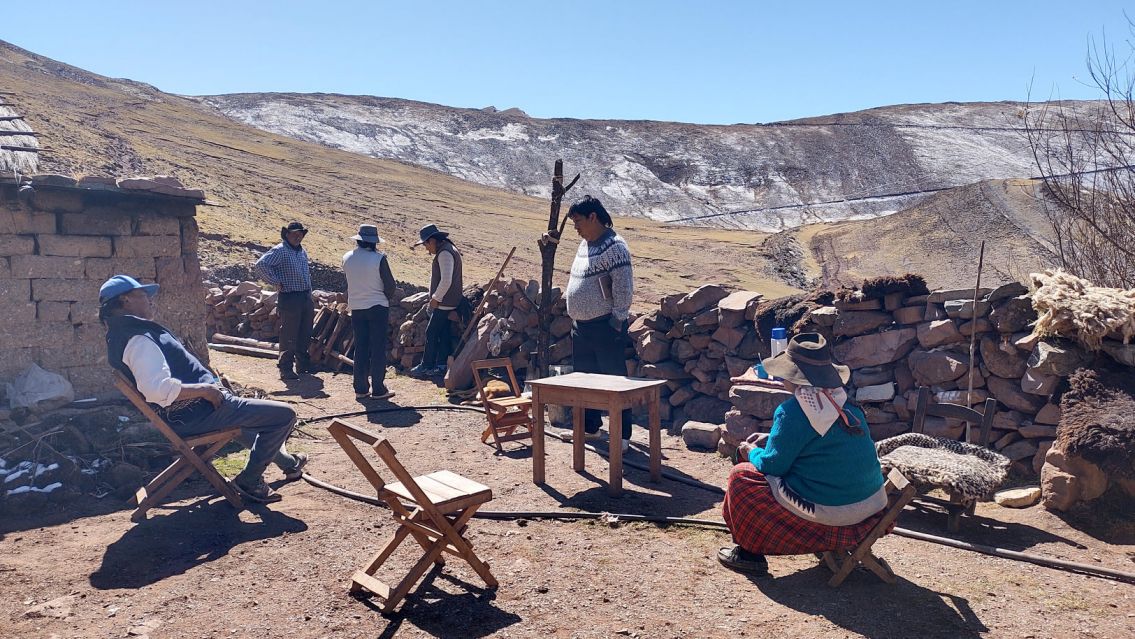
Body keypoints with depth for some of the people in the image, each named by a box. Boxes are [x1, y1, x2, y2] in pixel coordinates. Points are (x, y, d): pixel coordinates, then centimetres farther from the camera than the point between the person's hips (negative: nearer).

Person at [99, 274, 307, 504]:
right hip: (193, 414, -12)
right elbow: (157, 389, -37)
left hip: (183, 413, 12)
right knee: (284, 415, -12)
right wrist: (206, 389, -24)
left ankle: (287, 462, 52)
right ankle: (249, 481, 4)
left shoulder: (121, 335, 12)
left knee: (252, 414, 36)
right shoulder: (139, 340, -22)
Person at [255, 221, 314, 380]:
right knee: (289, 336, -4)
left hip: (306, 298, 8)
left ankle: (303, 364, 27)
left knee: (305, 334, 14)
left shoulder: (302, 251, 16)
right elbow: (261, 264, -21)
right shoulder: (280, 251, -9)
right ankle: (286, 369, 2)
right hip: (289, 299, -8)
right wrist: (276, 282, -18)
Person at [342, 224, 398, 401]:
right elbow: (390, 285, -8)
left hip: (356, 308, 4)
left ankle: (361, 389, 14)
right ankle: (378, 389, 4)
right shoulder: (379, 258, -13)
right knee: (378, 349, 2)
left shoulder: (347, 258, 0)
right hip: (378, 307, -4)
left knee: (360, 349, 12)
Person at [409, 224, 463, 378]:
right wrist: (436, 297, 15)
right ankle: (441, 365, 16)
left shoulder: (444, 253, -19)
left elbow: (446, 281, -26)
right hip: (447, 302, 10)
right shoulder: (447, 250, 15)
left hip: (444, 302, -10)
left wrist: (436, 298, -16)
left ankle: (426, 366, 2)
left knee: (431, 333, -4)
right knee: (444, 333, 11)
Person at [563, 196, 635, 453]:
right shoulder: (584, 245, 14)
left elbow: (624, 286, -19)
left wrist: (618, 319, -19)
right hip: (581, 326, 10)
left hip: (605, 326, -9)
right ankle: (589, 427, 32)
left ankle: (622, 435, 6)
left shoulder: (614, 246, -14)